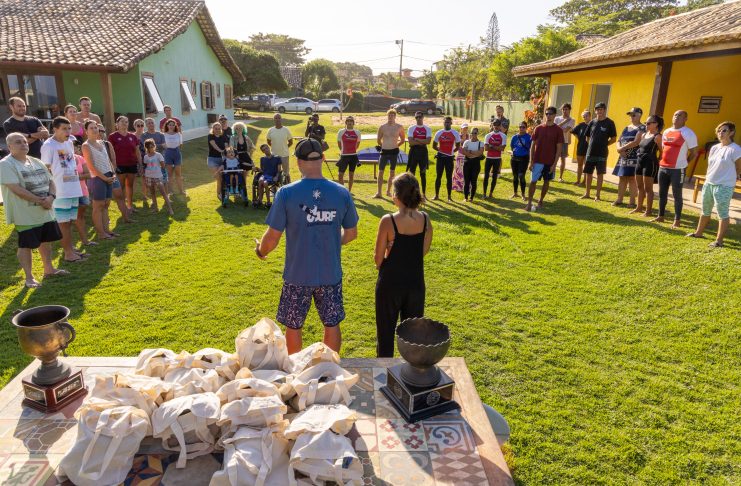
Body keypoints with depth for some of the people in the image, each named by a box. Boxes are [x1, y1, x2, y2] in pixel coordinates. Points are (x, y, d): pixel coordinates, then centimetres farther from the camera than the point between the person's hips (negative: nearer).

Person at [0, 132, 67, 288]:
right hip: (25, 215, -7)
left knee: (46, 240, 16)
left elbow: (50, 181, 10)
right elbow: (17, 189, -21)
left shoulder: (36, 162, 10)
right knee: (26, 245, 0)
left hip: (46, 212, 7)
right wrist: (40, 201, -21)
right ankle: (29, 277, 9)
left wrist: (50, 197, -11)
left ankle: (49, 269, 31)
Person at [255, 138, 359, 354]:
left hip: (297, 275, -2)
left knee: (293, 327, 18)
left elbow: (272, 237, -11)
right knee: (332, 325, 18)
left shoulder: (286, 193, -15)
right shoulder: (342, 193, -7)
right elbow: (351, 233, 3)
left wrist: (260, 251, 11)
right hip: (331, 274, 2)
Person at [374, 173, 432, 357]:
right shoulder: (425, 219, -6)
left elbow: (378, 259, -11)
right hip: (416, 282, 4)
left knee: (386, 331, 13)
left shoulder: (388, 221, -18)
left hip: (390, 283, -3)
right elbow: (423, 252, 5)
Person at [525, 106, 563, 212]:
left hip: (550, 162, 0)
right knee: (533, 181, -3)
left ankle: (540, 201, 23)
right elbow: (533, 146, 3)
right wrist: (531, 161, -2)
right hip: (537, 161, 0)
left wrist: (554, 164, -9)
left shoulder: (558, 130, -3)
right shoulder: (538, 128, 1)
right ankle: (529, 203, 2)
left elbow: (559, 148, -3)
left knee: (546, 182, 9)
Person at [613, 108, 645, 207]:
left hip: (634, 157, -7)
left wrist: (622, 148, -14)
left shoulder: (642, 128, -6)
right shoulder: (626, 128, 18)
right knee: (622, 178, 9)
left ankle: (632, 201, -2)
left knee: (632, 178, -7)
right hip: (624, 157, 7)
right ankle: (619, 199, 15)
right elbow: (619, 140, 15)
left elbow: (636, 142, -18)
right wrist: (619, 148, -6)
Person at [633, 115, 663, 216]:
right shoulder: (644, 134, 13)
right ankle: (639, 207, 26)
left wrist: (656, 162, -12)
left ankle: (648, 210, 4)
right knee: (640, 187, 15)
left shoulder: (657, 136, -11)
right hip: (640, 162, 8)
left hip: (650, 164, -8)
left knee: (648, 188, -3)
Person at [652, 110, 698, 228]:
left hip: (677, 169, -6)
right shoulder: (666, 132, 12)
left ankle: (677, 220, 7)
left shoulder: (688, 133, -8)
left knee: (677, 195, -1)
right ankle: (660, 217, 24)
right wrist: (663, 161, 14)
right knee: (662, 193, 13)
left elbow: (694, 152, -4)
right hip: (663, 167, 7)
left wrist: (684, 163, 0)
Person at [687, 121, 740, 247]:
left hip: (724, 187, -8)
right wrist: (708, 178, 15)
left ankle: (719, 240, 1)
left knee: (722, 214, -3)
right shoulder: (714, 148, 9)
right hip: (708, 184, 8)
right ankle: (698, 233, 35)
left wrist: (728, 178, 6)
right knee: (705, 211, 20)